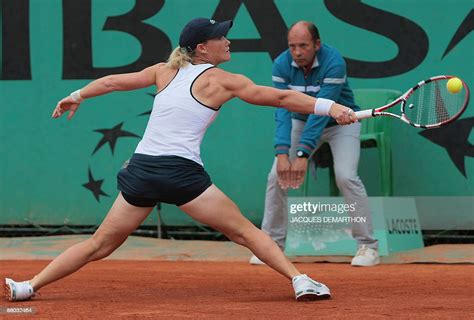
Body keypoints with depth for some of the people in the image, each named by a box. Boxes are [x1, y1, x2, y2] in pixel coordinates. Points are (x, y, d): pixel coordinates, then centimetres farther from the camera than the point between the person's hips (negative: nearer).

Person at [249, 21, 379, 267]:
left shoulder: (333, 62, -31)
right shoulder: (282, 65, -19)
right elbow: (283, 110, -24)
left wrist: (303, 154, -40)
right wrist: (282, 153, -36)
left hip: (340, 121, -4)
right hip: (302, 121, 4)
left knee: (346, 177, -22)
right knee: (277, 176, -9)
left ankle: (368, 246, -12)